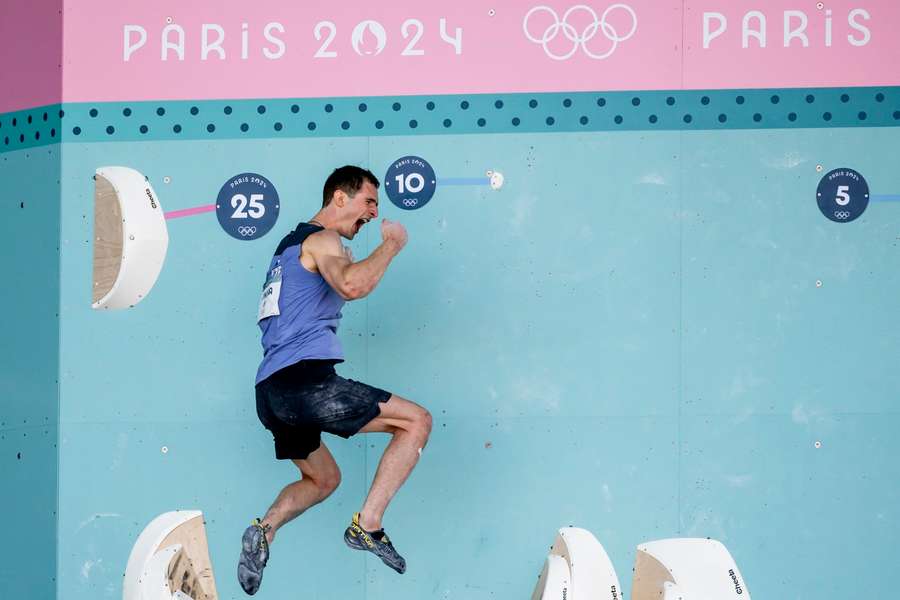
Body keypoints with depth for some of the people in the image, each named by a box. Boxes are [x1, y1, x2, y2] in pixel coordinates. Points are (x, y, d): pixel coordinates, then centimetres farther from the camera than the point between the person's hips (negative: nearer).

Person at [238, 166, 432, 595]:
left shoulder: (293, 241, 26)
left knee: (322, 479, 26)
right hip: (305, 379, -10)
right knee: (416, 421, -5)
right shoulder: (322, 239, -3)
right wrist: (391, 245, -10)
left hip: (271, 391, 10)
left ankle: (265, 528, 1)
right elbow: (351, 285, -25)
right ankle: (367, 524, -13)